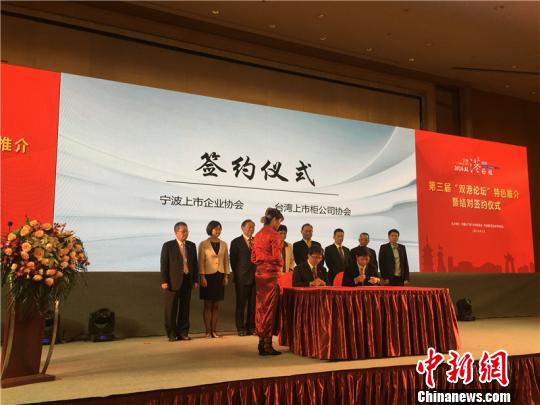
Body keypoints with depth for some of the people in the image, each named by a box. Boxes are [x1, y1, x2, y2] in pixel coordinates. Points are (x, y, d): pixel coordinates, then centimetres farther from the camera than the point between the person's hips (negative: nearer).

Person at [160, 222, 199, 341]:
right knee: (171, 308, 2)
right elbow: (163, 264, -4)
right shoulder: (168, 246, -1)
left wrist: (196, 280, 6)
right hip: (173, 281, -4)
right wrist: (164, 281, -10)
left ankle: (182, 333, 16)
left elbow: (195, 263, 11)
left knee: (185, 308, 7)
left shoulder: (191, 245, 11)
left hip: (187, 280, 4)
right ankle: (171, 334, 11)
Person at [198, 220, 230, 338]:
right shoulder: (203, 244, -2)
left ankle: (214, 330, 11)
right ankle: (208, 331, 5)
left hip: (220, 276, 3)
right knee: (208, 305, 1)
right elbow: (201, 262, -5)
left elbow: (226, 261, 10)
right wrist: (202, 277, -11)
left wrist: (226, 276, 4)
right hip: (208, 275, -3)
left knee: (216, 306, 6)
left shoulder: (223, 244, 9)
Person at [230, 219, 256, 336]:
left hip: (256, 277, 3)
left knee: (253, 304, 7)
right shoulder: (236, 242, 1)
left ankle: (251, 327, 17)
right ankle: (241, 328, 11)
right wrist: (236, 275, -1)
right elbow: (233, 260, 1)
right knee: (241, 304, 2)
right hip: (242, 278, -3)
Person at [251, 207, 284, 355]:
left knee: (260, 307, 12)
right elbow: (277, 256, -16)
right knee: (269, 308, -1)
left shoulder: (258, 235, 11)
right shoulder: (274, 235, -12)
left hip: (259, 273, 8)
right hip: (271, 273, -7)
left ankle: (261, 342, 19)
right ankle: (267, 345, 4)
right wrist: (280, 265, 3)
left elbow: (253, 257, 13)